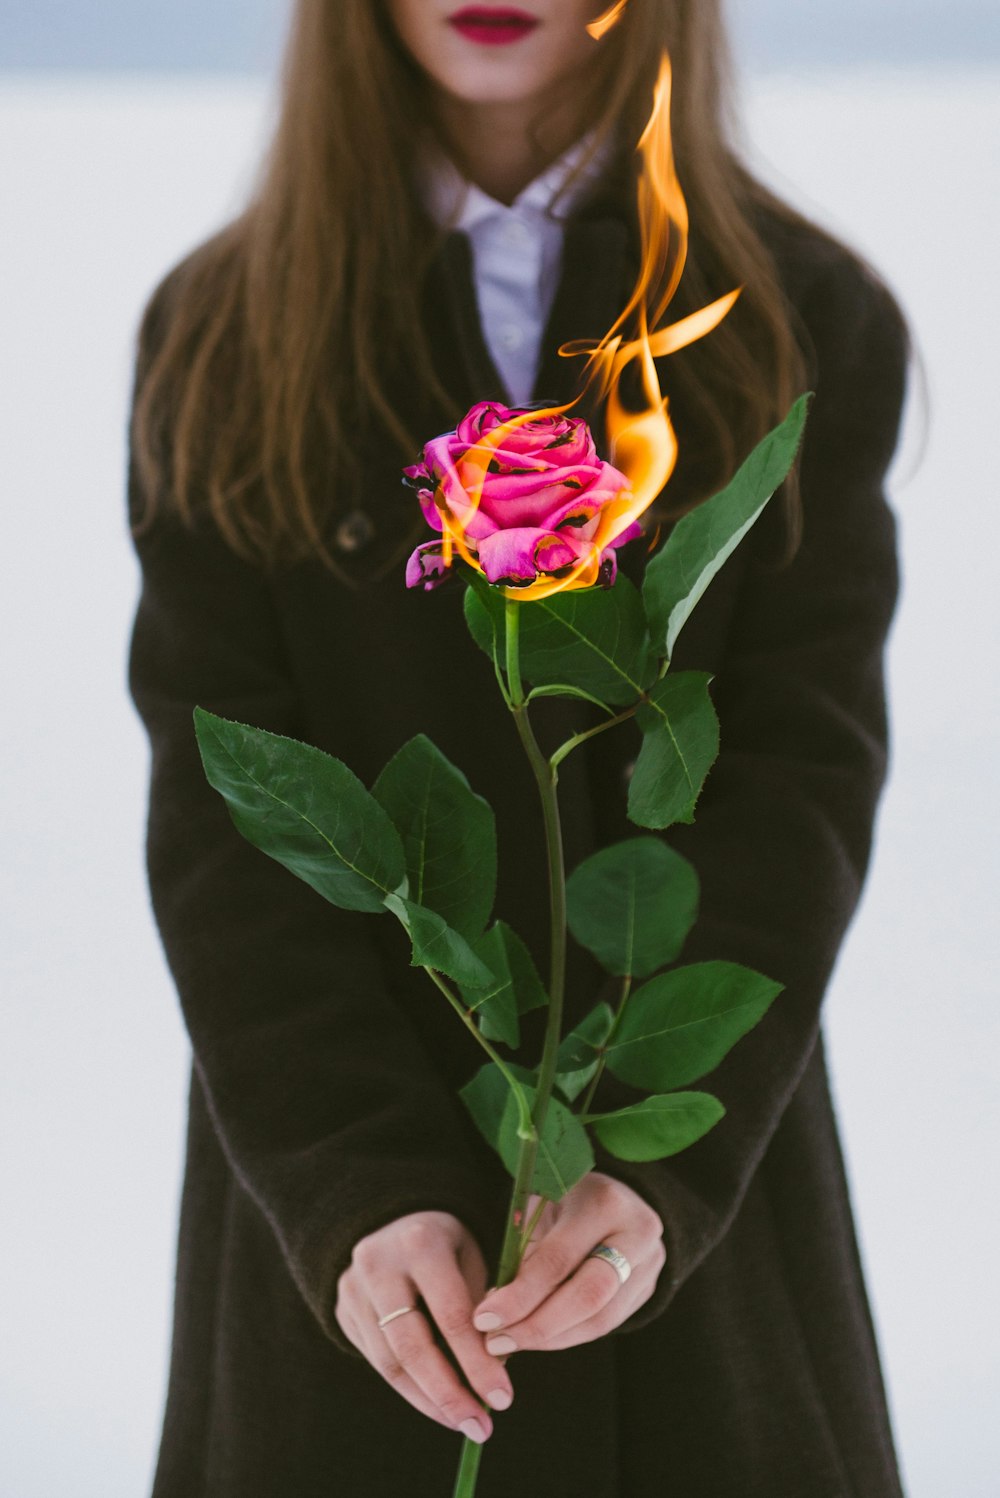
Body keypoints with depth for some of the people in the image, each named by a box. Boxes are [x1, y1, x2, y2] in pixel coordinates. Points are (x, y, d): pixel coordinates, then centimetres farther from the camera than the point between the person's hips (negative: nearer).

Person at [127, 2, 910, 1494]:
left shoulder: (808, 326, 2)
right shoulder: (221, 339, 2)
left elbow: (801, 774, -7)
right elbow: (222, 809, -5)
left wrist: (664, 1170, -20)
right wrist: (355, 1193, -18)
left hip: (697, 1201, 0)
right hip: (346, 1221, 0)